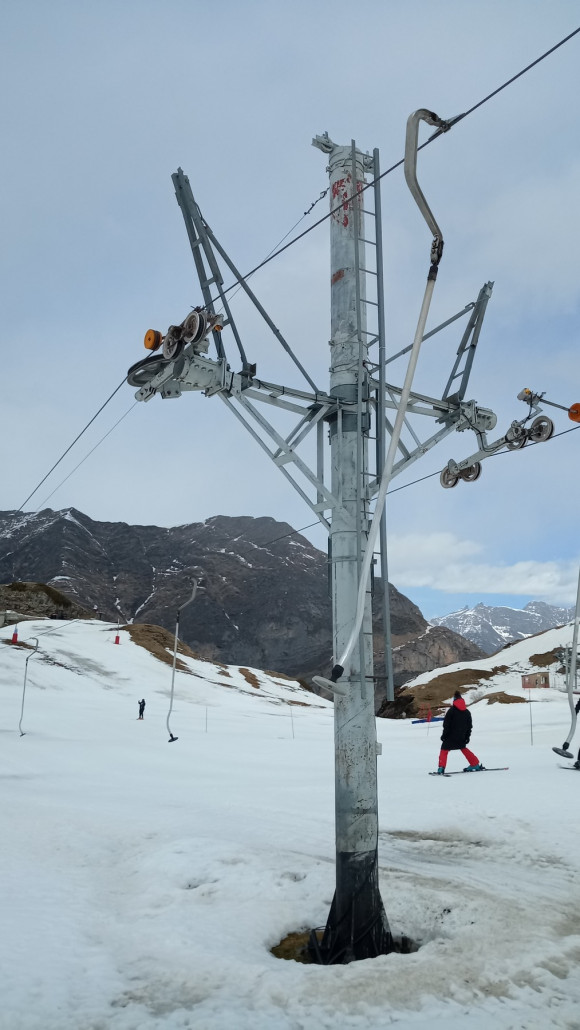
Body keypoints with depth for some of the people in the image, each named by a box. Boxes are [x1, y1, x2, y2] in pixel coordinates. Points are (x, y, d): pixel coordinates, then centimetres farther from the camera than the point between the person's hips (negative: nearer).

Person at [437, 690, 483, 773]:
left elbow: (446, 725, -9)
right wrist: (467, 737, 16)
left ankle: (441, 767, -17)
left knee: (444, 750, 1)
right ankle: (475, 764, 26)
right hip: (461, 737, 5)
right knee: (463, 748, 25)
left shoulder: (451, 710, -8)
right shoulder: (467, 712, 7)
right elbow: (469, 726, 10)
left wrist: (444, 735, -3)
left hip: (451, 736, -5)